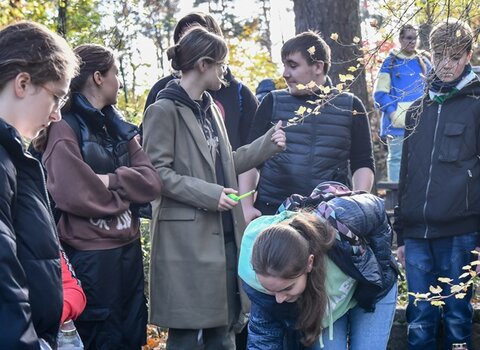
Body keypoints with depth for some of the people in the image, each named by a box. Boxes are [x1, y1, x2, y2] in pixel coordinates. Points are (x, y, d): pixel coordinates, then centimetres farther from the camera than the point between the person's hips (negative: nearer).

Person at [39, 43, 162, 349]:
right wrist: (126, 191, -7)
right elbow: (75, 194, -23)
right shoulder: (65, 129, -12)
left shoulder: (116, 127, 12)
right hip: (90, 256, -8)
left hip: (129, 248, 8)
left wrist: (112, 180, -15)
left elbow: (152, 181, 3)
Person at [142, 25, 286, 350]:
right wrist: (209, 194, -22)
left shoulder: (211, 108, 17)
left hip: (223, 233, 9)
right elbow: (156, 172, -16)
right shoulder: (164, 110, -9)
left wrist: (267, 144, 12)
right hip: (187, 238, -9)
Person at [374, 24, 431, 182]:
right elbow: (380, 93, -2)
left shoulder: (424, 62, 13)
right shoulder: (390, 62, 2)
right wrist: (393, 113, -14)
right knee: (397, 158, -2)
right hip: (398, 124, -3)